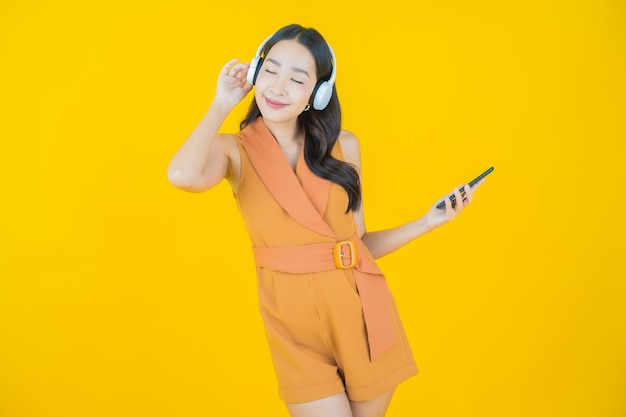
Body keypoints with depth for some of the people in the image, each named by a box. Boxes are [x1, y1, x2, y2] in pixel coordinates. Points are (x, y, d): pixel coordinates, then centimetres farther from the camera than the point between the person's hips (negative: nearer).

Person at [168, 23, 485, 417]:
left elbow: (358, 242, 7)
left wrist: (429, 221, -2)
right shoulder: (236, 150, -3)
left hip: (361, 312, 3)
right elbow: (183, 175, -28)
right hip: (295, 325, -2)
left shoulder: (343, 146, 3)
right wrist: (223, 103, -13)